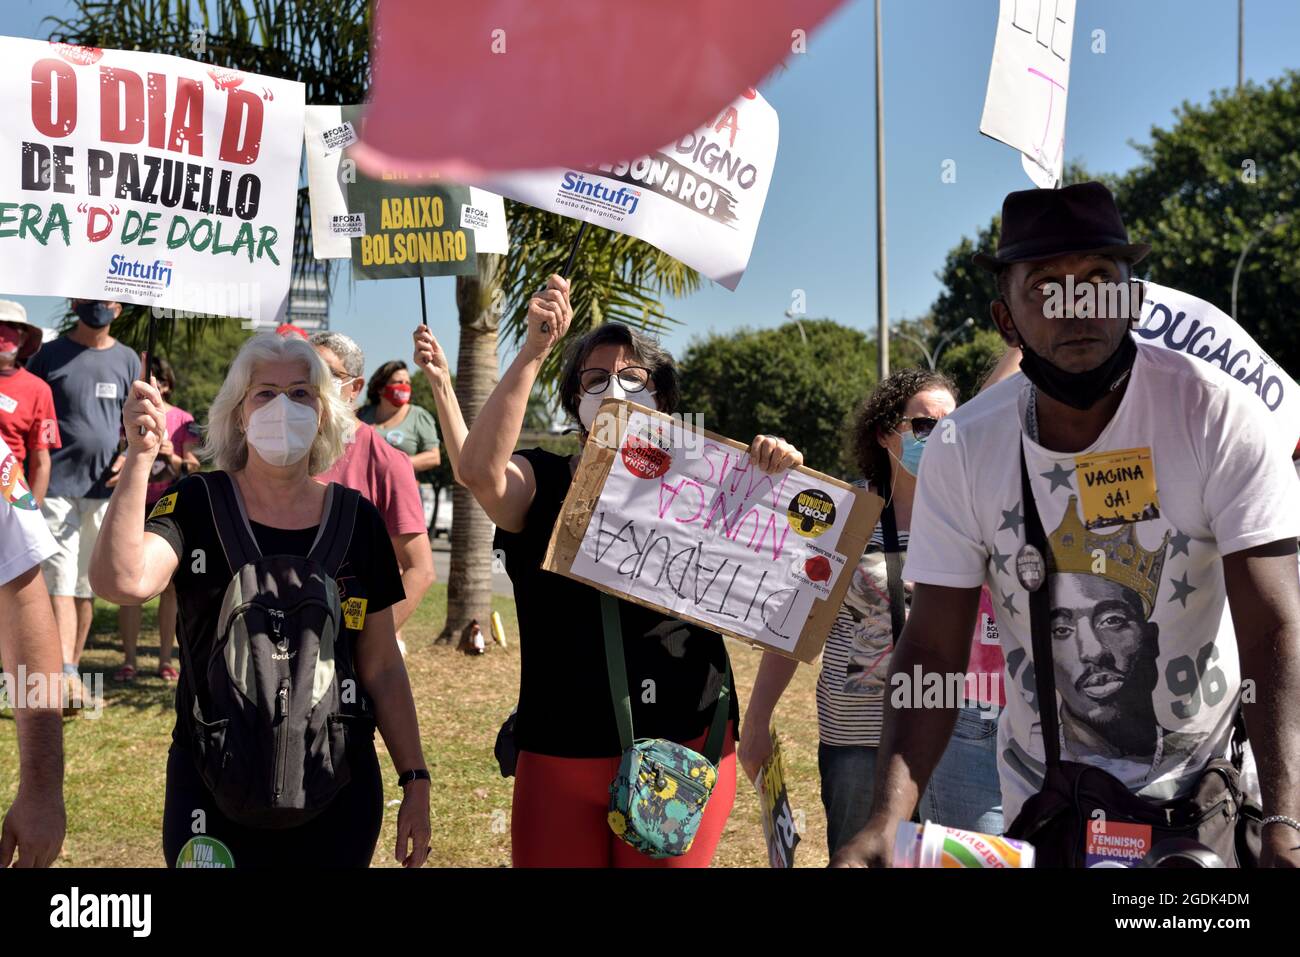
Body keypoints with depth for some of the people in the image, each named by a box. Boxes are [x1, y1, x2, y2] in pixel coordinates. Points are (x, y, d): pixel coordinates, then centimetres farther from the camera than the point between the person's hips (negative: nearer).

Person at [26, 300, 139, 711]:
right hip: (57, 486, -4)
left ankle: (72, 669, 20)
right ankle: (66, 674, -20)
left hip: (104, 488, 4)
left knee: (88, 584, 10)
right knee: (61, 580, -13)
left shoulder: (126, 360, 10)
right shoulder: (50, 355, 2)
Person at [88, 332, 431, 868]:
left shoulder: (358, 519, 1)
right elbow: (123, 581, -25)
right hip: (214, 785, -2)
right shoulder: (196, 504, -5)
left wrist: (415, 780, 4)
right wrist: (140, 456, -27)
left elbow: (382, 667, 6)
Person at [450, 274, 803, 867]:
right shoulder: (546, 483, 1)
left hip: (684, 751, 0)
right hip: (561, 755, 0)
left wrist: (779, 474, -18)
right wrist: (534, 350, -26)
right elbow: (479, 470, -20)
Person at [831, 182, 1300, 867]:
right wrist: (887, 820, -26)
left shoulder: (1216, 416, -18)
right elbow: (932, 653, -12)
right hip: (1044, 799, 1)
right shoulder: (962, 451, -12)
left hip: (1211, 783, -1)